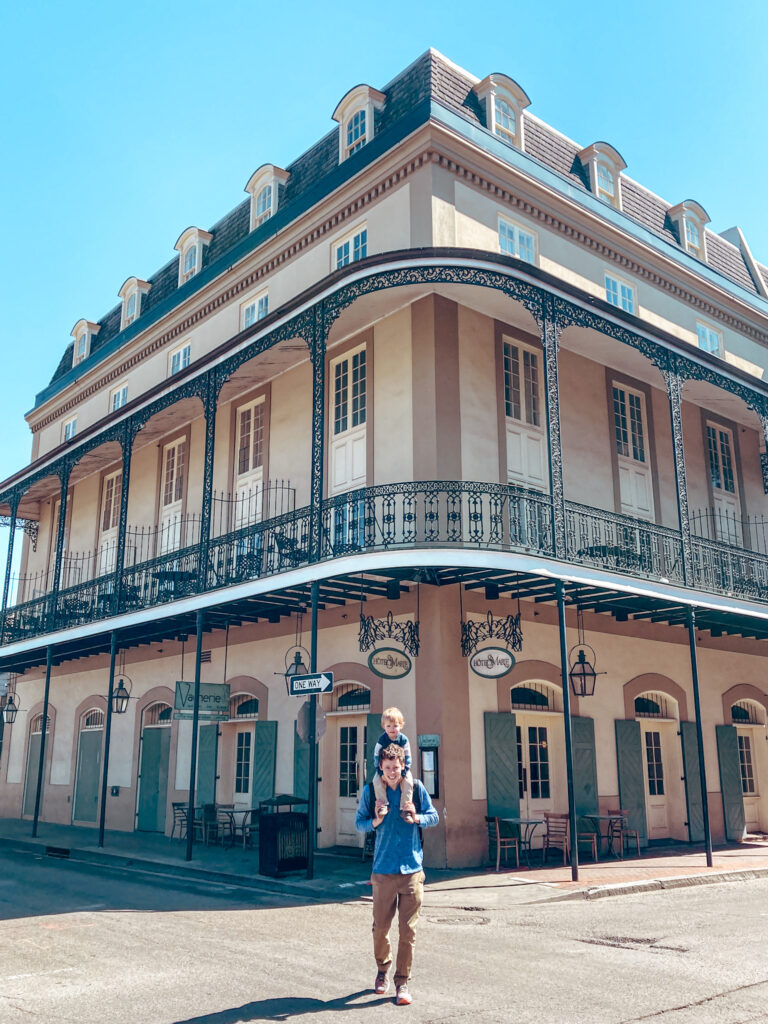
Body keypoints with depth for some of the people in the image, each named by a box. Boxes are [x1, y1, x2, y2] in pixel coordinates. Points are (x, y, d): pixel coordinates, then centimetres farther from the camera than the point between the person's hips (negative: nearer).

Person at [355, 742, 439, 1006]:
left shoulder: (416, 788, 2)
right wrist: (376, 821, -12)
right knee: (380, 926, 6)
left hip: (412, 868, 0)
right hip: (383, 869, 0)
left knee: (408, 929, 1)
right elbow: (359, 823, 8)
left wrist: (416, 817, -12)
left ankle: (402, 982, 13)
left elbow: (433, 817, 8)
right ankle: (382, 969, 32)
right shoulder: (371, 791, 2)